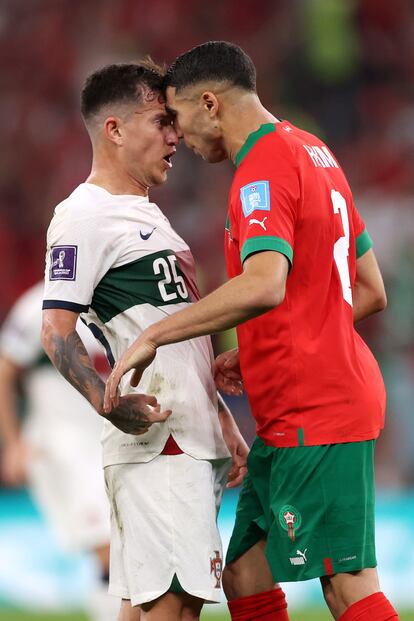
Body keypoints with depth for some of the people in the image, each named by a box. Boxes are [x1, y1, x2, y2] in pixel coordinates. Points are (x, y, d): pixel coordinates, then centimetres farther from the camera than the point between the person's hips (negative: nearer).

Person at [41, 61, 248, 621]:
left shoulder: (147, 216, 23)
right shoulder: (84, 216, -8)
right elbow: (56, 330, -16)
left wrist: (224, 422, 25)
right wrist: (109, 402, -31)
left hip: (195, 440, 9)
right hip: (155, 439, -9)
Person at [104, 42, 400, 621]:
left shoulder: (264, 169, -13)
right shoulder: (314, 153, 17)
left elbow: (265, 286, -32)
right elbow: (371, 292, 22)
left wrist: (154, 335, -26)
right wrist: (256, 354, 19)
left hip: (314, 416, -10)